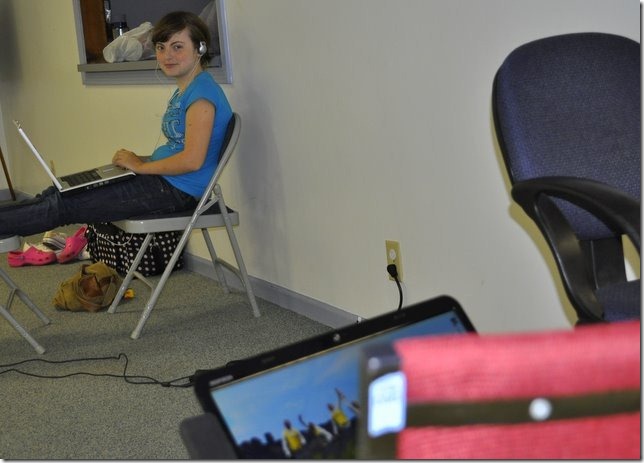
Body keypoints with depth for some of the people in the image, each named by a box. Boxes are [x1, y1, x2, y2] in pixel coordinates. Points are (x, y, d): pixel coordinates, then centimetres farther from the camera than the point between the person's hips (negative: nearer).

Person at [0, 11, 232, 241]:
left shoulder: (202, 92, -17)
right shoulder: (183, 91, 15)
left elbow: (192, 160, -24)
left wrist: (141, 166, -11)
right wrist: (140, 159, 2)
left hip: (177, 189, -9)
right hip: (165, 180, 10)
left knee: (62, 205, -8)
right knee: (58, 192, 4)